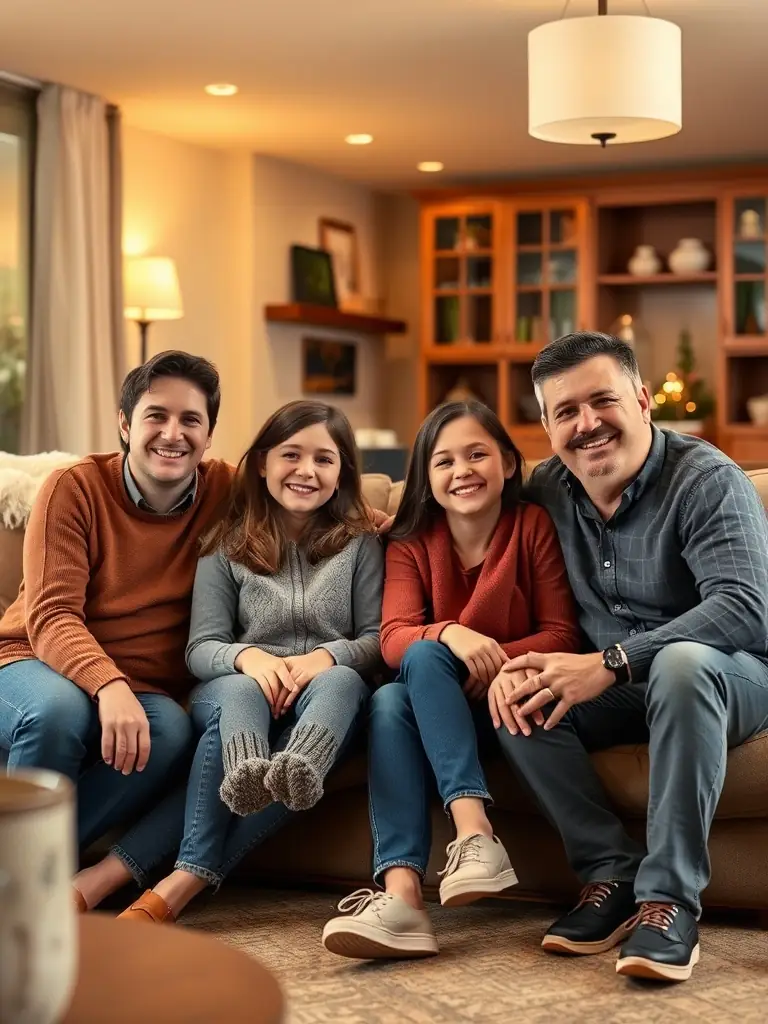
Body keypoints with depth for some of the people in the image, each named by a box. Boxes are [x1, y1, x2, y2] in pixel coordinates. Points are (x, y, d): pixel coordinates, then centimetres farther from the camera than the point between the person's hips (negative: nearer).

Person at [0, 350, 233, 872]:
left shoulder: (225, 491, 2)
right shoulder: (75, 488, -7)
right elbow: (49, 617, -16)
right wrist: (108, 686, -35)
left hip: (136, 692, 3)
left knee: (173, 731, -33)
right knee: (59, 709, -38)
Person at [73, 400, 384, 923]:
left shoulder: (360, 544, 10)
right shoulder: (228, 546, 9)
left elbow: (377, 639, 3)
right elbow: (201, 649, 2)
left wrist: (326, 656, -20)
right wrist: (248, 657, -22)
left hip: (324, 696, 0)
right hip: (236, 689, 0)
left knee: (341, 680, -36)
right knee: (242, 693, -36)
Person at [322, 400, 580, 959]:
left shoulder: (533, 526, -3)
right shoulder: (410, 544, 4)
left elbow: (561, 634, -9)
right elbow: (394, 638, -11)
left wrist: (501, 662, -29)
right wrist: (449, 634, -34)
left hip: (506, 698, -3)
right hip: (434, 700, 3)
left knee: (422, 659, -29)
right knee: (388, 702, -30)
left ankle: (472, 844, -43)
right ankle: (401, 893, -45)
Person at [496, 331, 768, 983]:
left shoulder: (705, 478, -17)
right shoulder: (547, 490, 1)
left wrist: (610, 663, -34)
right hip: (613, 687, 5)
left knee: (681, 662, -38)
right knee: (512, 695, -19)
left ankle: (671, 899, -34)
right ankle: (614, 872, -18)